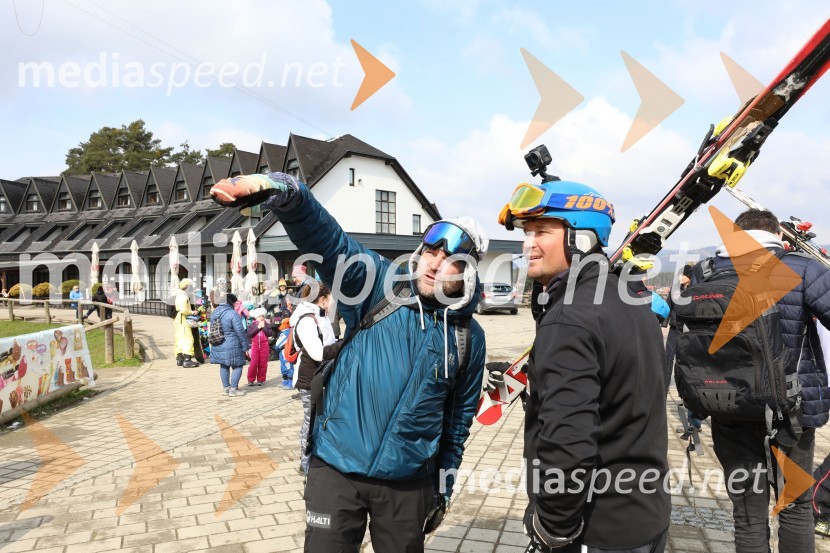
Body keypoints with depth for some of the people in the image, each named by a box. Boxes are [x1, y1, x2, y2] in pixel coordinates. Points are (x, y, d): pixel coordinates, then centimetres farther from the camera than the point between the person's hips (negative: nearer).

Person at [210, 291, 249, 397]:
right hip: (232, 346, -8)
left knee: (223, 366, 18)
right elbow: (240, 332, -18)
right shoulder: (233, 314, -17)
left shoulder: (214, 313, 8)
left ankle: (225, 388, 27)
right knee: (237, 366, 5)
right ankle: (233, 389, 7)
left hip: (217, 346, 8)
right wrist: (245, 346, -10)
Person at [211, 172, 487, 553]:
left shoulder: (469, 337, -1)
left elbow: (460, 417, 9)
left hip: (409, 483, 2)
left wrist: (444, 487, 14)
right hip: (337, 469, -1)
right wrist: (283, 192, -44)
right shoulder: (379, 284, -9)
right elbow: (328, 239, -24)